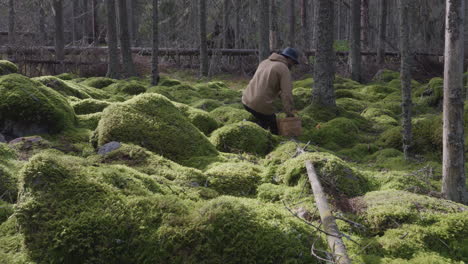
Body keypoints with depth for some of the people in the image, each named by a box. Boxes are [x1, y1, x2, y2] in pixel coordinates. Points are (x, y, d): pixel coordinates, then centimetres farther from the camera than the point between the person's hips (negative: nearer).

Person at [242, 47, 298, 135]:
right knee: (274, 131, 8)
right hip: (262, 105, -7)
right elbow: (287, 94, -13)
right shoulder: (284, 69, -4)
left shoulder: (264, 62, 18)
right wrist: (289, 112, -9)